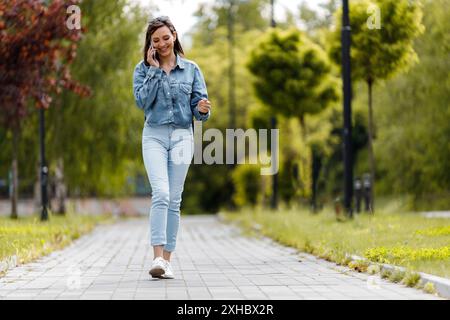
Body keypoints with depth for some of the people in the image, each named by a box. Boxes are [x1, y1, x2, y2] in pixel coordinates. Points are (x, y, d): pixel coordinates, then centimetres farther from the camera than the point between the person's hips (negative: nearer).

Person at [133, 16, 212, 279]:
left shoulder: (191, 69, 8)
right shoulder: (143, 69, 6)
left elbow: (199, 105, 5)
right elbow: (142, 101, -9)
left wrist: (203, 110, -18)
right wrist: (154, 69, -9)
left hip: (182, 136, 2)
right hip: (155, 136, -1)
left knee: (174, 199, 2)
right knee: (161, 193, -18)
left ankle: (167, 260, 7)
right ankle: (158, 257, -22)